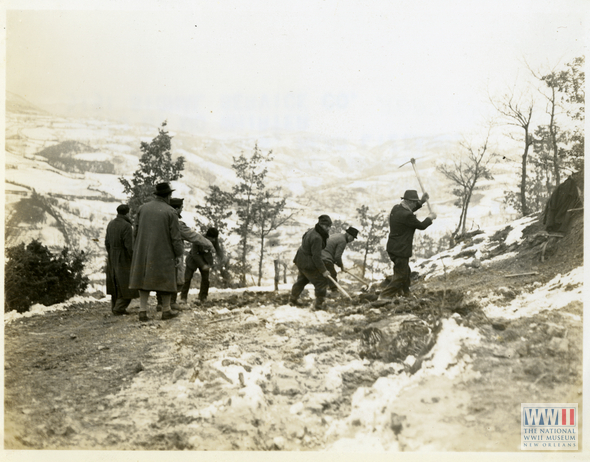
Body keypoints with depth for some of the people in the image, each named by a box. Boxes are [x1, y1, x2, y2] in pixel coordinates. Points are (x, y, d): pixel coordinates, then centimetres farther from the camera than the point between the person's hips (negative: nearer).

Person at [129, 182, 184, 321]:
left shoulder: (143, 208, 1)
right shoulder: (170, 212, -11)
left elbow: (136, 230, 6)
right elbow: (176, 236, -11)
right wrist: (179, 253, 1)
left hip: (143, 251, 4)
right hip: (163, 252, -4)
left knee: (144, 279, 10)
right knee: (165, 280, 10)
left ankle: (143, 311, 3)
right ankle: (166, 311, 17)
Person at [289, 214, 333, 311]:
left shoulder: (311, 231, -1)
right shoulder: (316, 238, -31)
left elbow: (303, 238, 20)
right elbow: (316, 257, -31)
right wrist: (323, 271, -24)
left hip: (301, 260, 10)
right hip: (308, 264, -10)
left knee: (302, 280, 29)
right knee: (321, 282, 1)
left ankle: (293, 299, 45)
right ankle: (318, 304, 9)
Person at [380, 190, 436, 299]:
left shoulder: (396, 208, 2)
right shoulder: (407, 215, -25)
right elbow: (421, 226, -11)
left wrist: (421, 202, 17)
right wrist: (430, 218, 8)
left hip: (393, 248, 10)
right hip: (401, 251, -10)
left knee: (406, 272, 25)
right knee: (400, 276, 2)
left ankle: (405, 293, 39)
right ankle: (384, 296, 3)